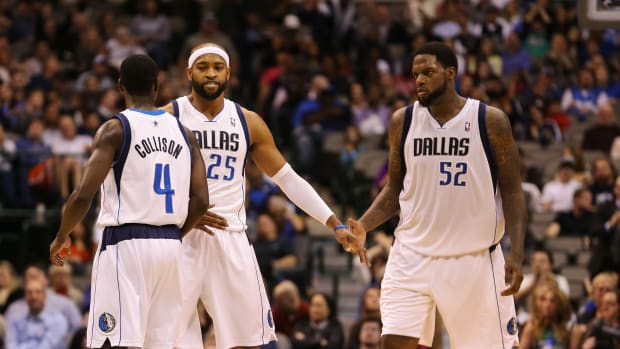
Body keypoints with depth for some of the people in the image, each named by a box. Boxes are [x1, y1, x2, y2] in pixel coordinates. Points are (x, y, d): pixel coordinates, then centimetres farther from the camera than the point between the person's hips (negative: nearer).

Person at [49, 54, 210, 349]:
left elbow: (84, 194, -13)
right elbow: (201, 200, 7)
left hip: (126, 243, -6)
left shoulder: (115, 129, -6)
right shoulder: (183, 133, 10)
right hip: (170, 246, 6)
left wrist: (60, 239, 2)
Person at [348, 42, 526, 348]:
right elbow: (395, 188, 12)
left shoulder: (491, 121, -5)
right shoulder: (403, 121, 4)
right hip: (413, 254, 2)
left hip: (474, 257, -2)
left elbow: (512, 192, -3)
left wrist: (517, 255, -12)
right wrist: (364, 225, -6)